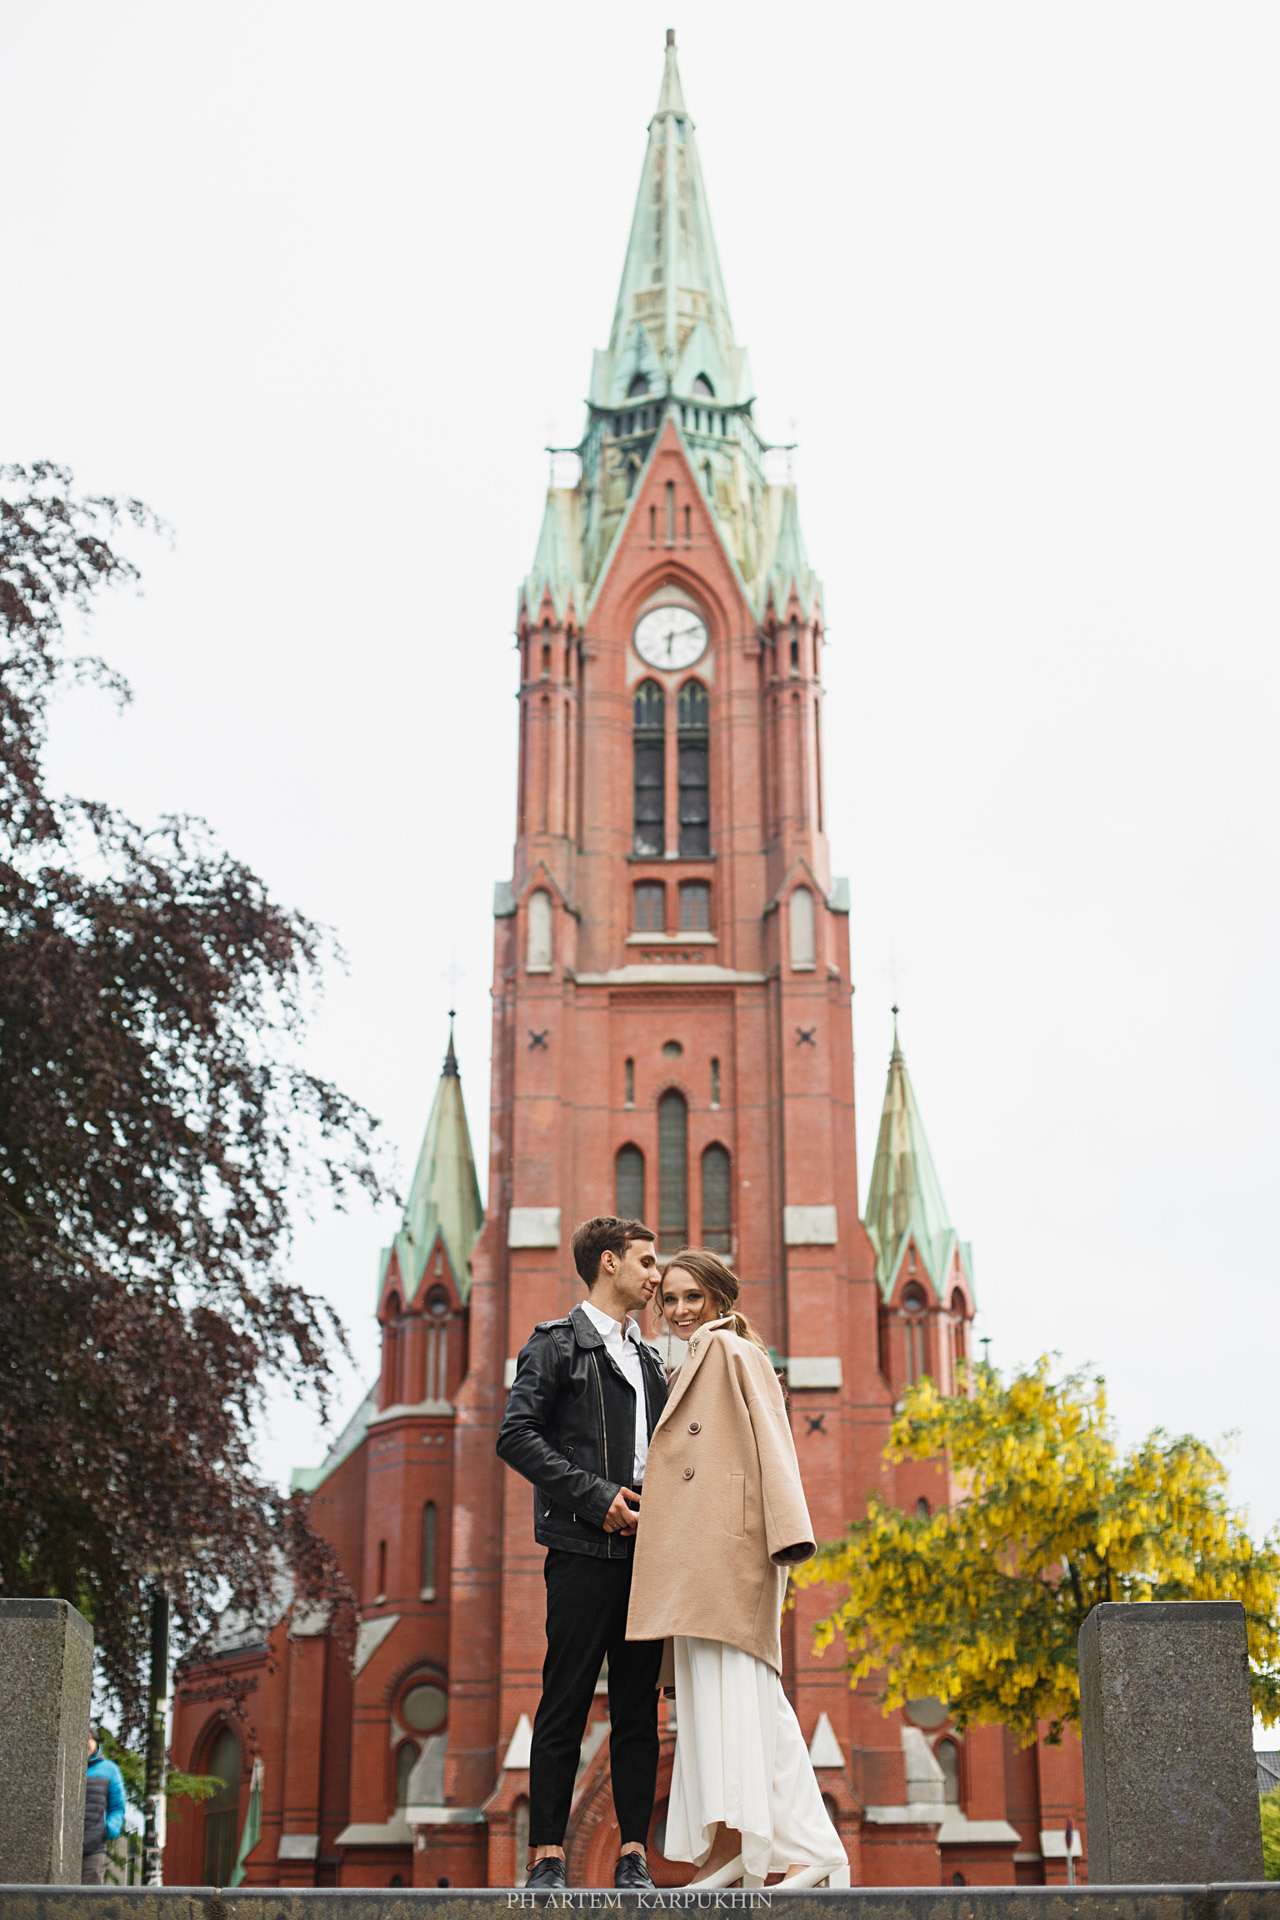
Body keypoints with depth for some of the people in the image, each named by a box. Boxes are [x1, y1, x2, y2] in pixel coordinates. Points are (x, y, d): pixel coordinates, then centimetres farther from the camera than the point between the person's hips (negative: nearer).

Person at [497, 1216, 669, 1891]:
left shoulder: (648, 1359, 23)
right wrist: (596, 1496, -14)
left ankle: (633, 1854, 7)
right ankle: (547, 1855, 0)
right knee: (566, 1702, -5)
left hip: (644, 1549, 7)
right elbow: (516, 1436, -9)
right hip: (583, 1549, -6)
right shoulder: (557, 1345, 2)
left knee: (638, 1706, 4)